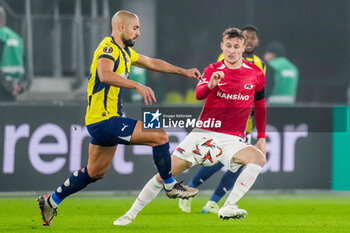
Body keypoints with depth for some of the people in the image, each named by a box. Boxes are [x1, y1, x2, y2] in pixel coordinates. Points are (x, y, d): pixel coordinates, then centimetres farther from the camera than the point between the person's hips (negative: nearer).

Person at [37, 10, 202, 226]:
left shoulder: (124, 51, 17)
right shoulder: (109, 48, -14)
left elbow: (152, 63, 31)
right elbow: (105, 75, -33)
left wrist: (183, 71, 30)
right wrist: (137, 86, -39)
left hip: (102, 121, 11)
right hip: (105, 120, -11)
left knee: (95, 172, 19)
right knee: (159, 135, -12)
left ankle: (51, 201, 26)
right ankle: (170, 186, 1)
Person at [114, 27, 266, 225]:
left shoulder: (256, 74, 4)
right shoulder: (213, 70, 2)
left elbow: (260, 106, 17)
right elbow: (198, 94, -17)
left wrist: (262, 138, 14)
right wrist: (210, 84, -39)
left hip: (232, 139, 0)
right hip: (203, 133, 0)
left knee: (258, 158, -31)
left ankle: (228, 208, -31)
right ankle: (131, 213, 9)